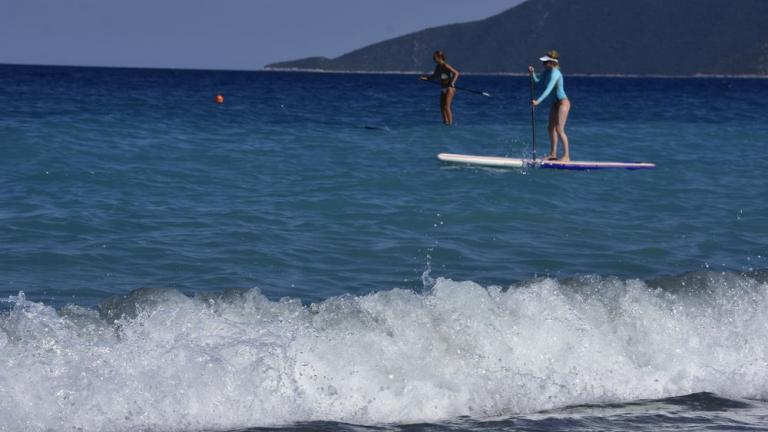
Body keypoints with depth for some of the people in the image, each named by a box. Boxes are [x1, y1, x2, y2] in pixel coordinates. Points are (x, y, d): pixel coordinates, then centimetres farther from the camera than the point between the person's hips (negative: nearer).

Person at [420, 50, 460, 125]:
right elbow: (434, 76, 24)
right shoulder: (438, 67, 10)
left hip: (449, 88, -9)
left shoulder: (445, 66, -16)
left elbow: (456, 73, -21)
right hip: (443, 88, 9)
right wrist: (426, 78, 9)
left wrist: (452, 82, -34)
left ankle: (450, 123, -9)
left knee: (447, 106, -12)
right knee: (442, 106, 11)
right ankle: (445, 121, 19)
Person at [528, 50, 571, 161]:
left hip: (563, 102, -10)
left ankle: (566, 156, -7)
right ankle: (553, 154, 19)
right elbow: (536, 80, 4)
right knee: (551, 128, 11)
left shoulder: (555, 73, -24)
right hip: (555, 102, 10)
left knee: (559, 129, -11)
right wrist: (532, 73, -15)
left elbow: (548, 89, -33)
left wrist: (538, 101, -39)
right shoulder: (547, 72, 5)